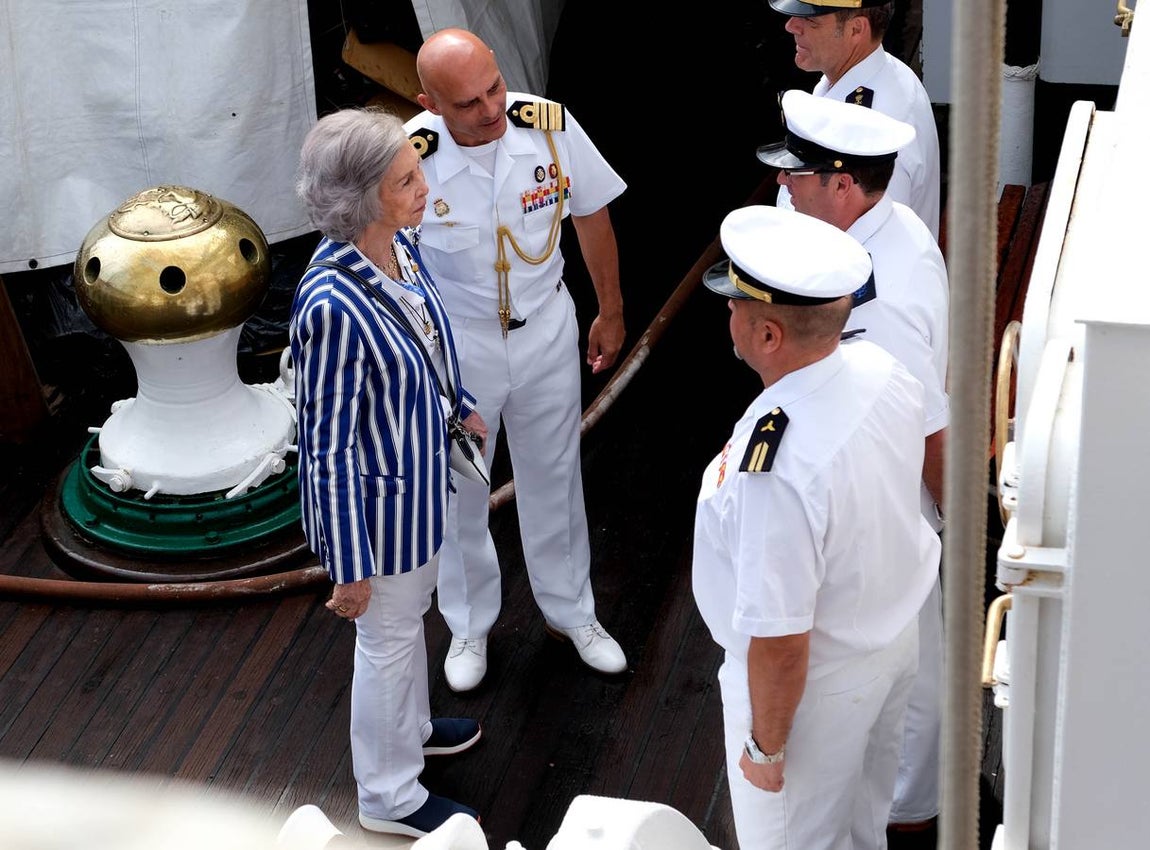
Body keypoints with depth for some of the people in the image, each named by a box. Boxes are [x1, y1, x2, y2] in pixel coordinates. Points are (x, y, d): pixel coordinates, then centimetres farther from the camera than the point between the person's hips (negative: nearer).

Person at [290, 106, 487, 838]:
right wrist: (350, 568, -20)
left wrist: (461, 403, 27)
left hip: (422, 472, 8)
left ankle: (411, 726, 58)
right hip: (378, 498, -8)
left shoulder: (400, 244, -11)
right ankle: (391, 798, 39)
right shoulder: (333, 305, -36)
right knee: (388, 639, 15)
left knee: (412, 613, 31)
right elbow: (329, 447, -27)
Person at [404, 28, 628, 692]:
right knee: (460, 494, 17)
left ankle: (570, 611, 44)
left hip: (546, 331, 2)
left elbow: (592, 213, -1)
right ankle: (470, 625, 42)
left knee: (554, 480, 20)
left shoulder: (551, 126, -20)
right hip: (455, 343, -2)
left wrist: (611, 312, 9)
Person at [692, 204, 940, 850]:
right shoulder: (881, 368, -16)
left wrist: (766, 747, -14)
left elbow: (781, 644, -31)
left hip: (816, 680, -7)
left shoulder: (777, 473, -41)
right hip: (897, 631, 7)